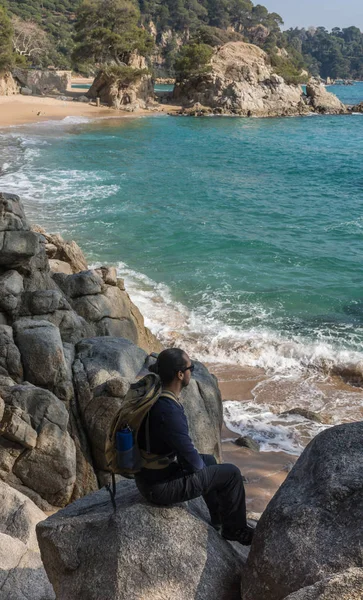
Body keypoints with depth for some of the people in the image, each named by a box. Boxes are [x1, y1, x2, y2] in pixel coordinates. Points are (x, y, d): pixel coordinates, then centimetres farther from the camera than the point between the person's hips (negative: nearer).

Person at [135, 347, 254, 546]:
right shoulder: (169, 412, -32)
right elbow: (192, 461, -23)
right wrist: (200, 464, -1)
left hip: (147, 474, 9)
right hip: (161, 486, -9)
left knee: (208, 460, 29)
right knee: (232, 474, 2)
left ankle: (219, 520, 44)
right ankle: (235, 530, 25)